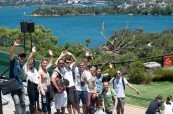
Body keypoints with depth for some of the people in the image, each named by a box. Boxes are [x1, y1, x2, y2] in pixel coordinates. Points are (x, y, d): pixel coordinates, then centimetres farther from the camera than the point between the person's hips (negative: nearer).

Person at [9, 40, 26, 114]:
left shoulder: (21, 64, 13)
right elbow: (11, 54, -24)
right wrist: (14, 46, -40)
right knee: (17, 103, -15)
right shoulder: (14, 60, -4)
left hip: (20, 86, 7)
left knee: (23, 103, 11)